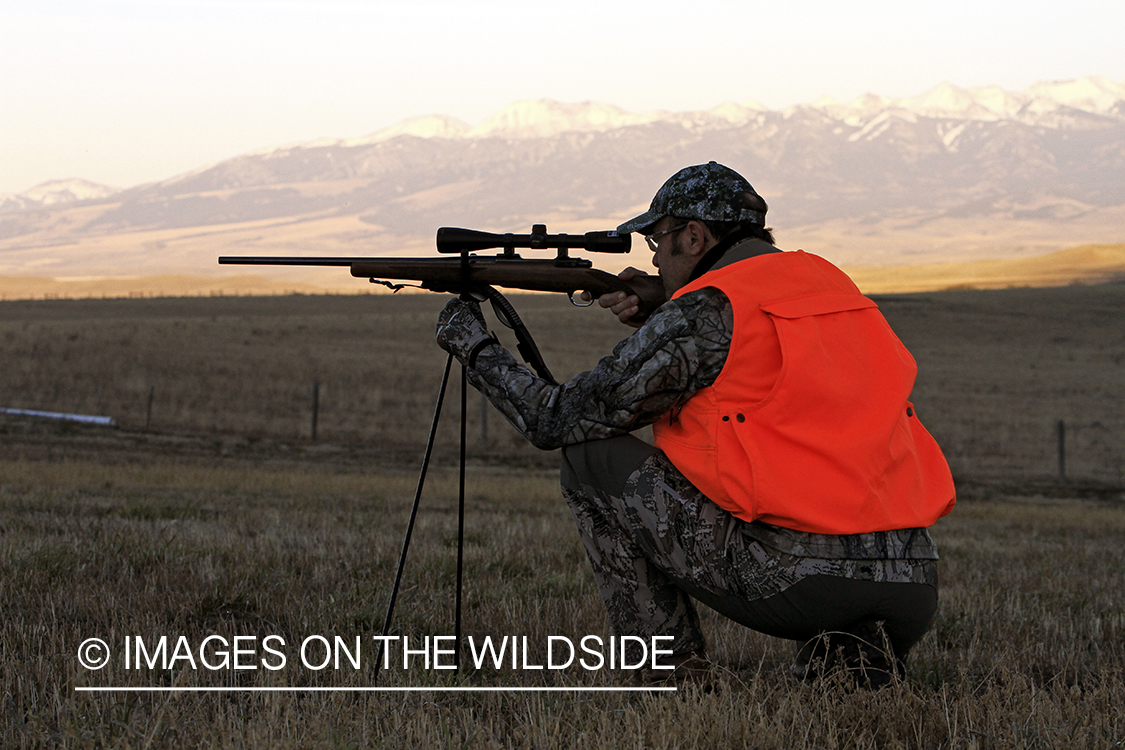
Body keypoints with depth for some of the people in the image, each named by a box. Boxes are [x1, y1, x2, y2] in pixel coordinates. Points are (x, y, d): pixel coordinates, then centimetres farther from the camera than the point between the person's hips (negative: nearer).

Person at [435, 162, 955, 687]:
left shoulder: (707, 313, -2)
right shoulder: (831, 285, 19)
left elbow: (556, 419, 5)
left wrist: (474, 346, 20)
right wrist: (661, 308, 26)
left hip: (793, 580, -6)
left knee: (591, 456, 8)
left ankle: (677, 678, 10)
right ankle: (852, 657, 8)